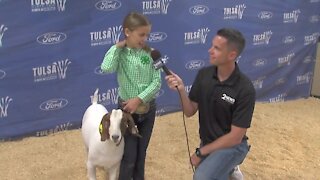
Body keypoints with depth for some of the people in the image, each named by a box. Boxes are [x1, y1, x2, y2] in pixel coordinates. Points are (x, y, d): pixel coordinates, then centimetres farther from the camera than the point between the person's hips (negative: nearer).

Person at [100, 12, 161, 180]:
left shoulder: (150, 53, -5)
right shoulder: (119, 53, -10)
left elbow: (157, 82, -8)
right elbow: (106, 68, -31)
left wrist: (139, 99, -18)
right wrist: (118, 46, -20)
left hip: (148, 108, 3)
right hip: (127, 108, -3)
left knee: (141, 153, 17)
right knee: (129, 156, 3)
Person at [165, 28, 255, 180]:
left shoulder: (245, 89, -24)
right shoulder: (204, 74, -9)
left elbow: (235, 137, -20)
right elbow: (190, 112, -3)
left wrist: (201, 152, -14)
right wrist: (181, 90, -22)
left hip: (232, 146, -5)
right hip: (206, 143, 6)